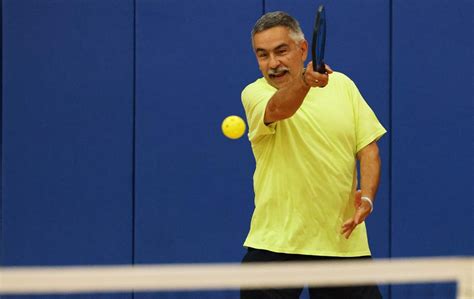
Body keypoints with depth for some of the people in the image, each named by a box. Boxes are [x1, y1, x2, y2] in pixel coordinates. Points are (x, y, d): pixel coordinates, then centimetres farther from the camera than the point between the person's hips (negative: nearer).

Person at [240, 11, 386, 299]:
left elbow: (368, 148, 6)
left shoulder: (342, 84, 7)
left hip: (342, 240, 3)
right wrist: (305, 81, -49)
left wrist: (367, 196, -12)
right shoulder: (255, 93, -5)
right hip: (275, 242, -3)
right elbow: (278, 109, -28)